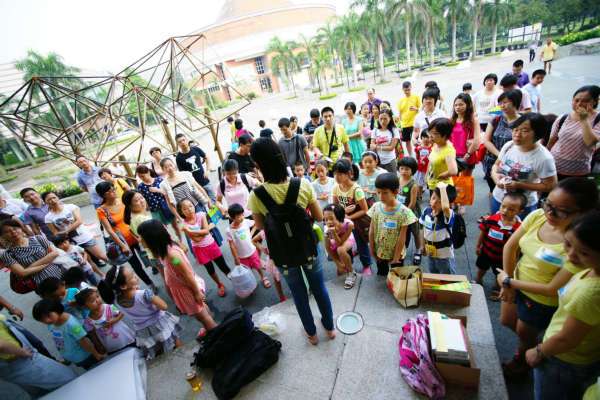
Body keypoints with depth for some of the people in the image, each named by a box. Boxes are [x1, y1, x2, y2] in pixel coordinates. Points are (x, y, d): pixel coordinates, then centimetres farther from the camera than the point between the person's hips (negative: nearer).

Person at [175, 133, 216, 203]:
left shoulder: (196, 149, -3)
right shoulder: (179, 158, -9)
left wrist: (207, 171, 1)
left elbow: (207, 158, 11)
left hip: (205, 181, 3)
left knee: (214, 199, 12)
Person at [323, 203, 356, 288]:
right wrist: (338, 264, -11)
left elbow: (340, 244, -31)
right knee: (340, 273, -4)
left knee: (341, 250, -37)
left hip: (347, 240, -1)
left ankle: (351, 273, -13)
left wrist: (334, 233, -49)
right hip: (335, 243, 2)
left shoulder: (349, 224, -38)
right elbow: (328, 249, -16)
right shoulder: (327, 231, -33)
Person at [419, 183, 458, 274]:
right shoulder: (427, 211, -9)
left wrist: (443, 188, -46)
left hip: (444, 256, -6)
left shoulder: (448, 215, -29)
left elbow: (445, 207, -56)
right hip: (430, 252, 6)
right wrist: (423, 245, 14)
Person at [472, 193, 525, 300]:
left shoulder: (518, 228, -28)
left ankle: (496, 288, 52)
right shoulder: (492, 219, -23)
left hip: (501, 258, -2)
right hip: (485, 251, 2)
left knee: (499, 275, 23)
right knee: (481, 267, 27)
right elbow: (483, 232, -8)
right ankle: (478, 280, 56)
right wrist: (477, 246, -2)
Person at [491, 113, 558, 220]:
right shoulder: (509, 145, -7)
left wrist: (518, 185, -25)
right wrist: (494, 174, -15)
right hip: (497, 198, 5)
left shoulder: (543, 158, -22)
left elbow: (550, 186, -16)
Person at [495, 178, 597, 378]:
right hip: (516, 284, 5)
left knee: (525, 334, 23)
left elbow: (553, 289, -26)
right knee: (506, 321, 28)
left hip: (542, 301, -5)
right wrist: (508, 283, -6)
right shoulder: (538, 216, -19)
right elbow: (510, 246, -7)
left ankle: (520, 363, 56)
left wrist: (508, 281, -17)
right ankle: (534, 347, 59)